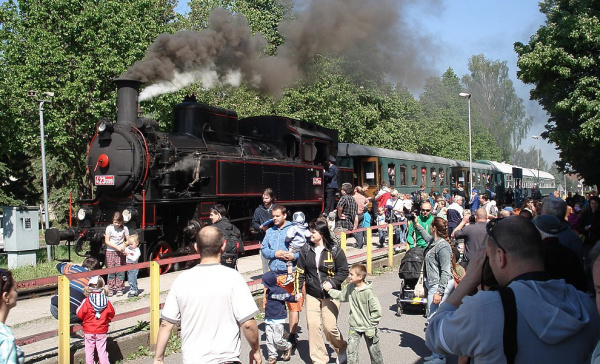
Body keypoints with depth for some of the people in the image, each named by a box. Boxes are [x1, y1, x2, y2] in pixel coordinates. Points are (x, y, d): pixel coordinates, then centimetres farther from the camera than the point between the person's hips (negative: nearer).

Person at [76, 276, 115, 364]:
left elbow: (80, 314, -9)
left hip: (89, 331, -2)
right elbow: (111, 314, 3)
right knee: (102, 350, 10)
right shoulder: (106, 301, -6)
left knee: (89, 350, 11)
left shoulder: (86, 301, -14)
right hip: (102, 330, 2)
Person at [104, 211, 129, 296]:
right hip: (110, 251, 0)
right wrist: (117, 247, -12)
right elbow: (107, 241, -2)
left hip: (120, 252, 0)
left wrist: (124, 246, -16)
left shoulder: (124, 228, 1)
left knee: (120, 270, -2)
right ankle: (111, 289, 7)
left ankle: (119, 289, 5)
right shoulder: (109, 228, -1)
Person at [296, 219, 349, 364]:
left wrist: (332, 282, -19)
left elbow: (343, 271, -4)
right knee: (313, 325, -3)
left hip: (330, 295, -3)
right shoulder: (306, 250, 2)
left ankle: (342, 349, 27)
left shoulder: (335, 250, -8)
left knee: (330, 327, -5)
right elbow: (300, 271, 9)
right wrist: (298, 289, 3)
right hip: (312, 295, 3)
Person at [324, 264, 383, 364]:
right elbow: (341, 295, 16)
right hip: (354, 327, 4)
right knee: (351, 350, -6)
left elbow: (377, 310, -19)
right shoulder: (349, 287, -5)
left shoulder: (368, 292, -22)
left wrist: (371, 325, -16)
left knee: (374, 350, 13)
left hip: (368, 327, -4)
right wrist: (330, 290, 10)